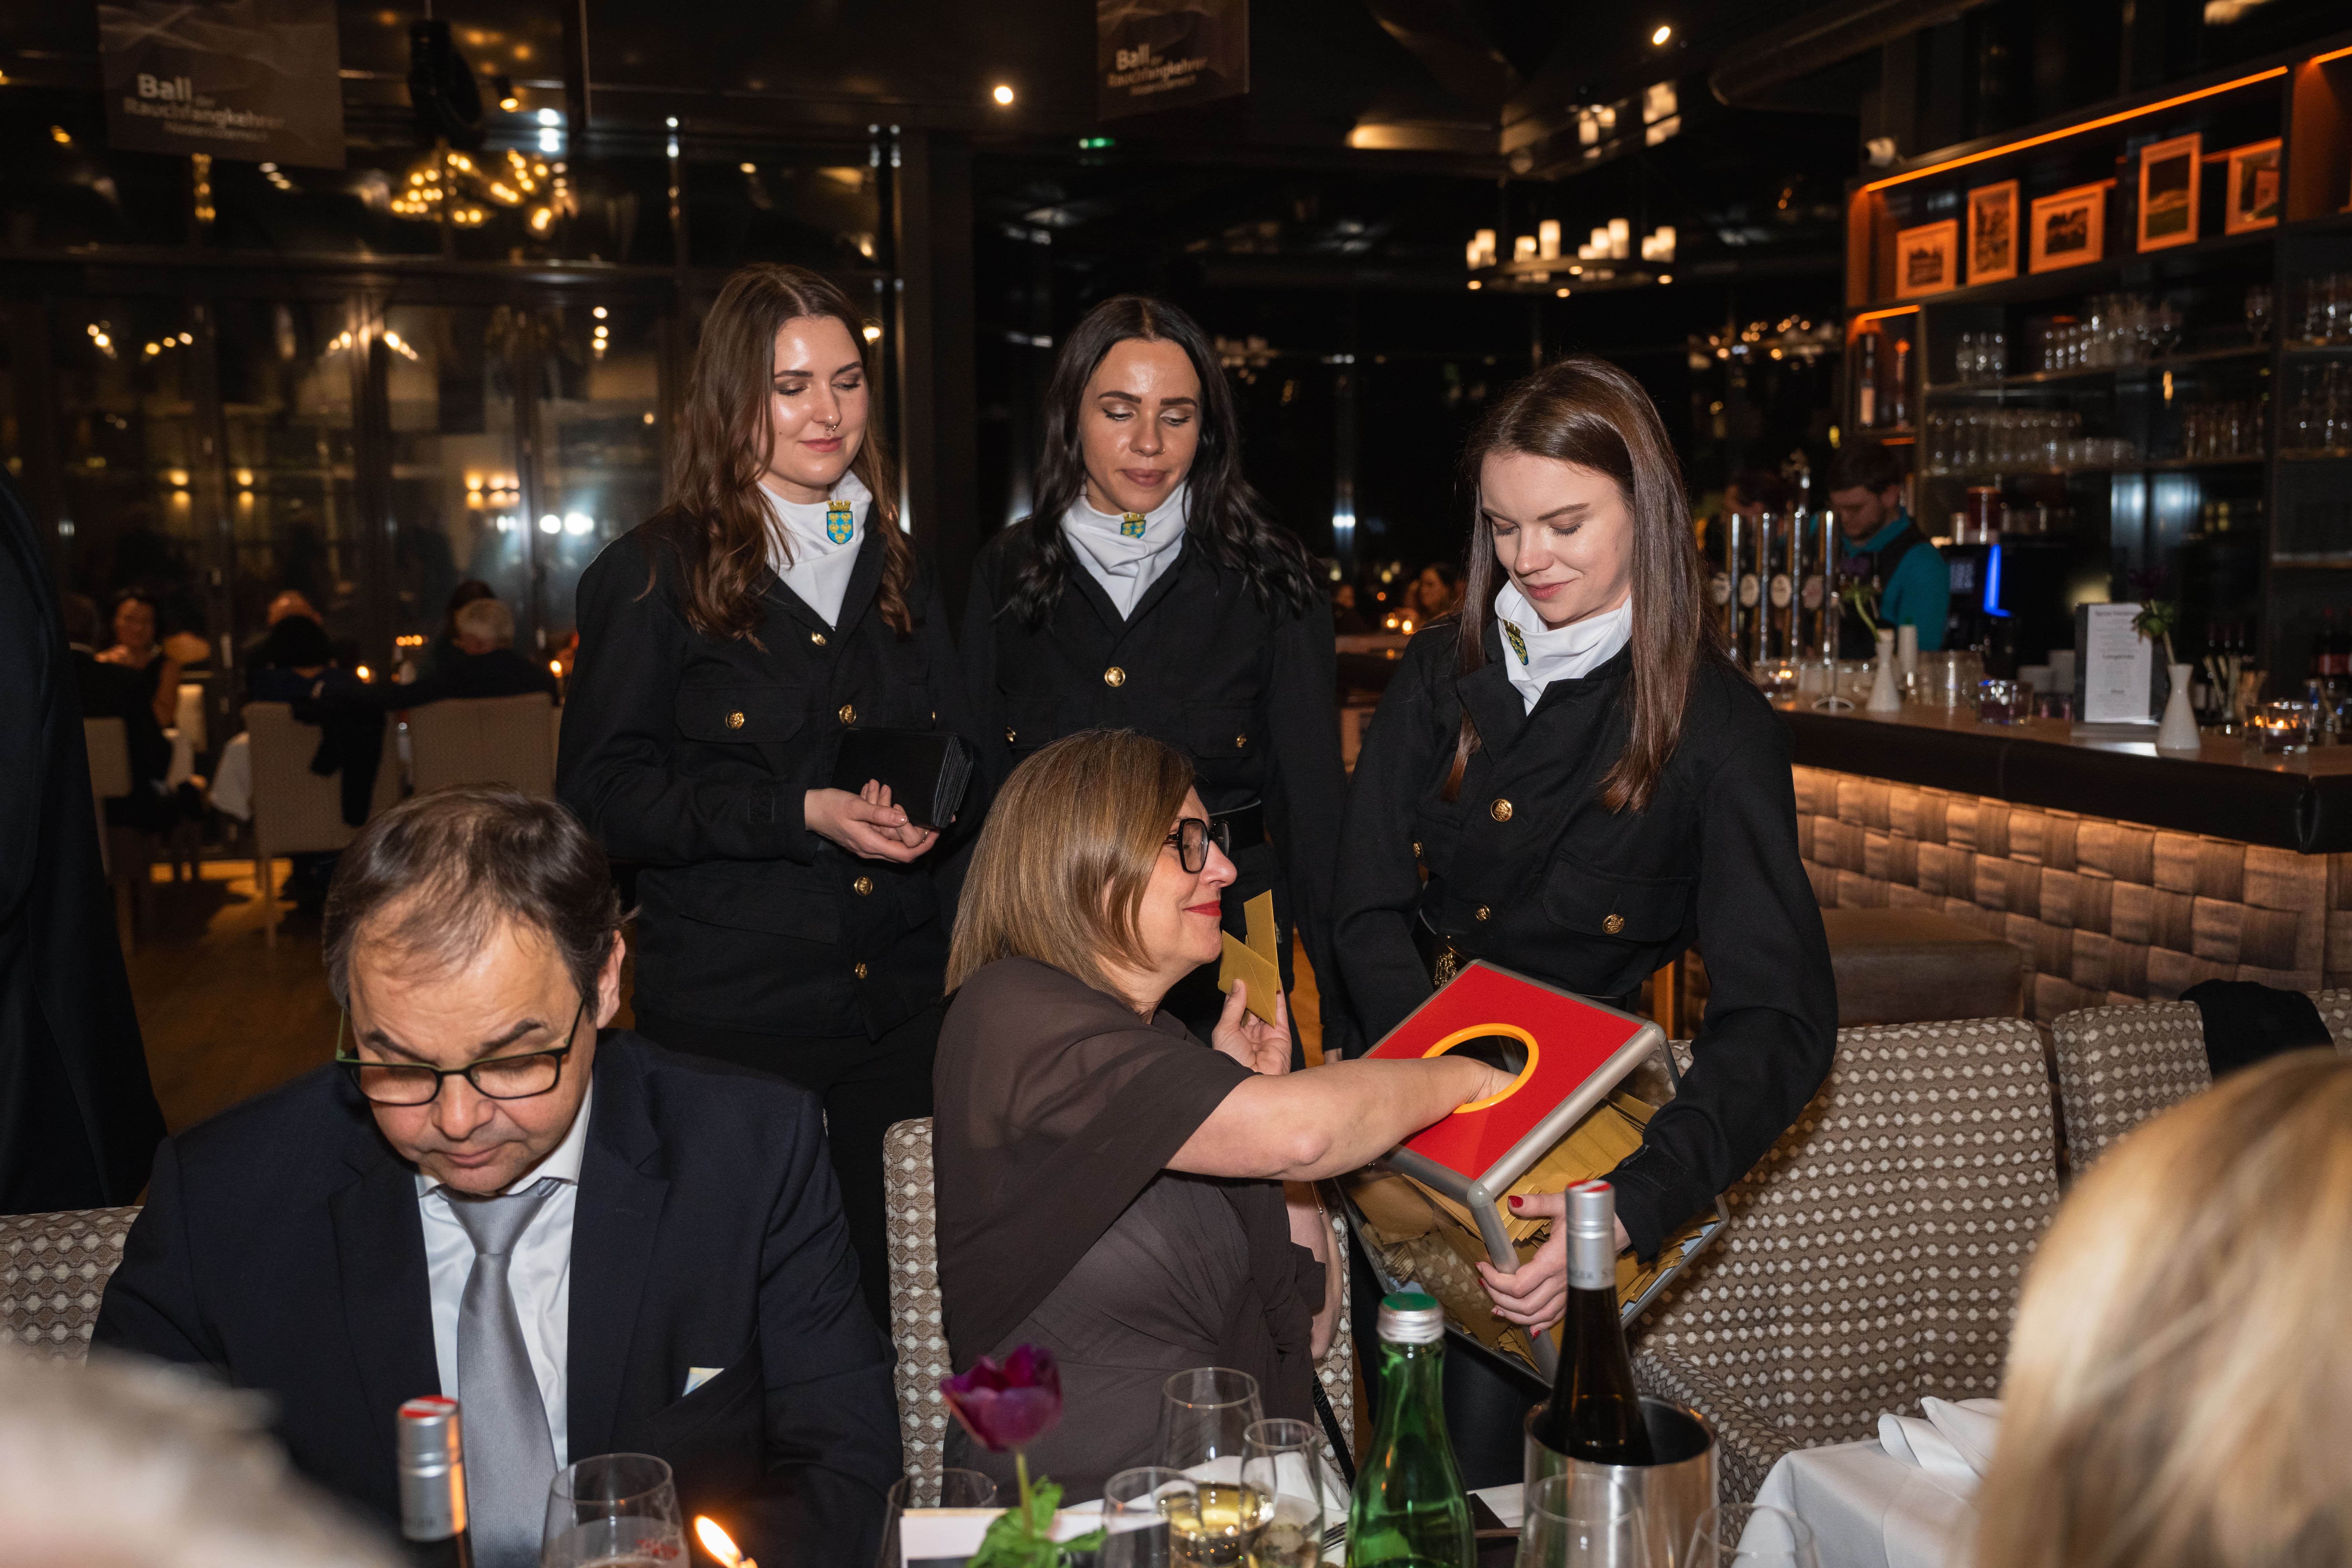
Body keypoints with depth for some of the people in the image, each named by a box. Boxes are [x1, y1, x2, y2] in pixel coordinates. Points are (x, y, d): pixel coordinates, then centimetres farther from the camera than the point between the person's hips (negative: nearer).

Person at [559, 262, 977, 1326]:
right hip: (728, 1020, -4)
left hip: (900, 1010, 4)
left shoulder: (902, 574, 15)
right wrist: (800, 812, -18)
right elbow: (601, 792, -7)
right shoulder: (653, 578, 0)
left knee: (898, 1309, 8)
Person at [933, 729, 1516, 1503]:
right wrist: (1462, 1076, -7)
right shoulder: (1012, 1014, -13)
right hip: (1078, 1518, -7)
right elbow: (1298, 1134, -26)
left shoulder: (1165, 1039, 15)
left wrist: (1262, 1096, 4)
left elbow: (1308, 1333, 14)